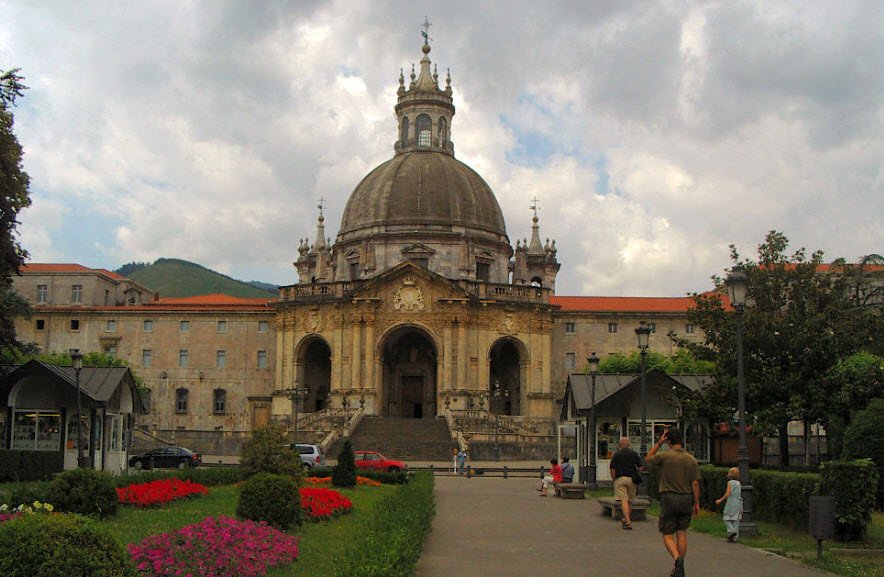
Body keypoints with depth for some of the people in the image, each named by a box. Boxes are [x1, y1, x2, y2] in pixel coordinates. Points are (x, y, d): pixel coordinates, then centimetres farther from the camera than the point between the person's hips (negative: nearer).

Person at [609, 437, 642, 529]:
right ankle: (626, 520, 29)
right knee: (629, 501, 17)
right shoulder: (634, 454, 5)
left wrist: (614, 479, 8)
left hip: (620, 479, -3)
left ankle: (628, 523, -18)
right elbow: (640, 467, 6)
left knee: (624, 501, -8)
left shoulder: (616, 454, -2)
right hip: (631, 479, 3)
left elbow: (612, 469, -5)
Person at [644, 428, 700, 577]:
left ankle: (678, 558, -22)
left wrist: (659, 443, 7)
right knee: (682, 534, 11)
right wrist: (696, 504, 7)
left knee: (668, 535, 4)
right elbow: (695, 483, 0)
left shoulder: (664, 456, -10)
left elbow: (648, 458, 10)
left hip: (669, 498, -3)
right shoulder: (691, 459, -1)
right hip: (686, 499, 3)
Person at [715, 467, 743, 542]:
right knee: (736, 520, 7)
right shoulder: (738, 483, 9)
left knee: (727, 519, 5)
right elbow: (740, 494, 13)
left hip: (731, 504, -6)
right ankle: (735, 537, 6)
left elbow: (728, 494, -17)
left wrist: (720, 500, -10)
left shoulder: (730, 482, -10)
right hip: (738, 503, 6)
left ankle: (732, 531, -17)